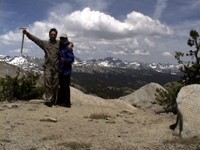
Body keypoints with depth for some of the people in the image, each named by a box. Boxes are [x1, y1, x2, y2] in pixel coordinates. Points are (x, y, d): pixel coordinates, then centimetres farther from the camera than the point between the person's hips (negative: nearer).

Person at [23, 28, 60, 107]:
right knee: (47, 83, -11)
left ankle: (54, 100, 13)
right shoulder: (45, 43, 7)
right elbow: (35, 39, -1)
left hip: (56, 68, 1)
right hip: (48, 67, 0)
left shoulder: (60, 43, 7)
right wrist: (27, 33, -13)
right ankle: (48, 100, -9)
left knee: (55, 85, 4)